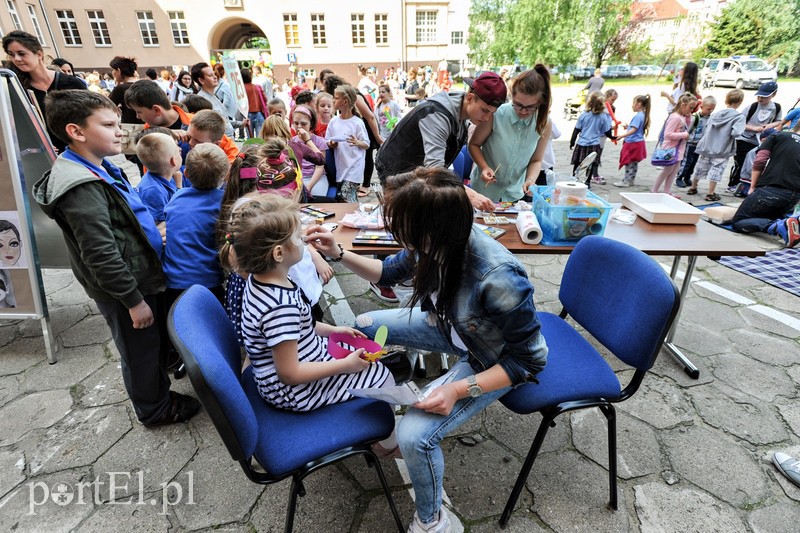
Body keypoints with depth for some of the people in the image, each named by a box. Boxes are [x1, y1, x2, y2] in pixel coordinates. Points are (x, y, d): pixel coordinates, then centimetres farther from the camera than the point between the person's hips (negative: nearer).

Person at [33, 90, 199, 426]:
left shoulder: (98, 169, 6)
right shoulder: (81, 188, -25)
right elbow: (101, 256, -26)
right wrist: (134, 300, -21)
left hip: (142, 275, 9)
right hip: (124, 288, -9)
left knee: (157, 341, 24)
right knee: (141, 349, 11)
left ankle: (159, 392, 46)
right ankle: (154, 409, 33)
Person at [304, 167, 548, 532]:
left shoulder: (499, 279, -41)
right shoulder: (437, 244, -23)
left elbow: (529, 358, -24)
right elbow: (390, 273, -2)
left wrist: (460, 389, -30)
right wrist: (339, 254, -14)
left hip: (493, 361, -6)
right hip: (453, 327, 7)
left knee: (414, 436, -20)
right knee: (366, 326, 5)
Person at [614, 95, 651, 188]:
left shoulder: (638, 116, -18)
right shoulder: (643, 115, 13)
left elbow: (634, 130, -25)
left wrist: (622, 136, -30)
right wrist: (628, 127, 22)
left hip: (633, 142, -10)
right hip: (637, 142, 10)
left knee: (629, 163, -5)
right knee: (634, 163, 15)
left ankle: (626, 181, -1)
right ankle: (631, 180, 23)